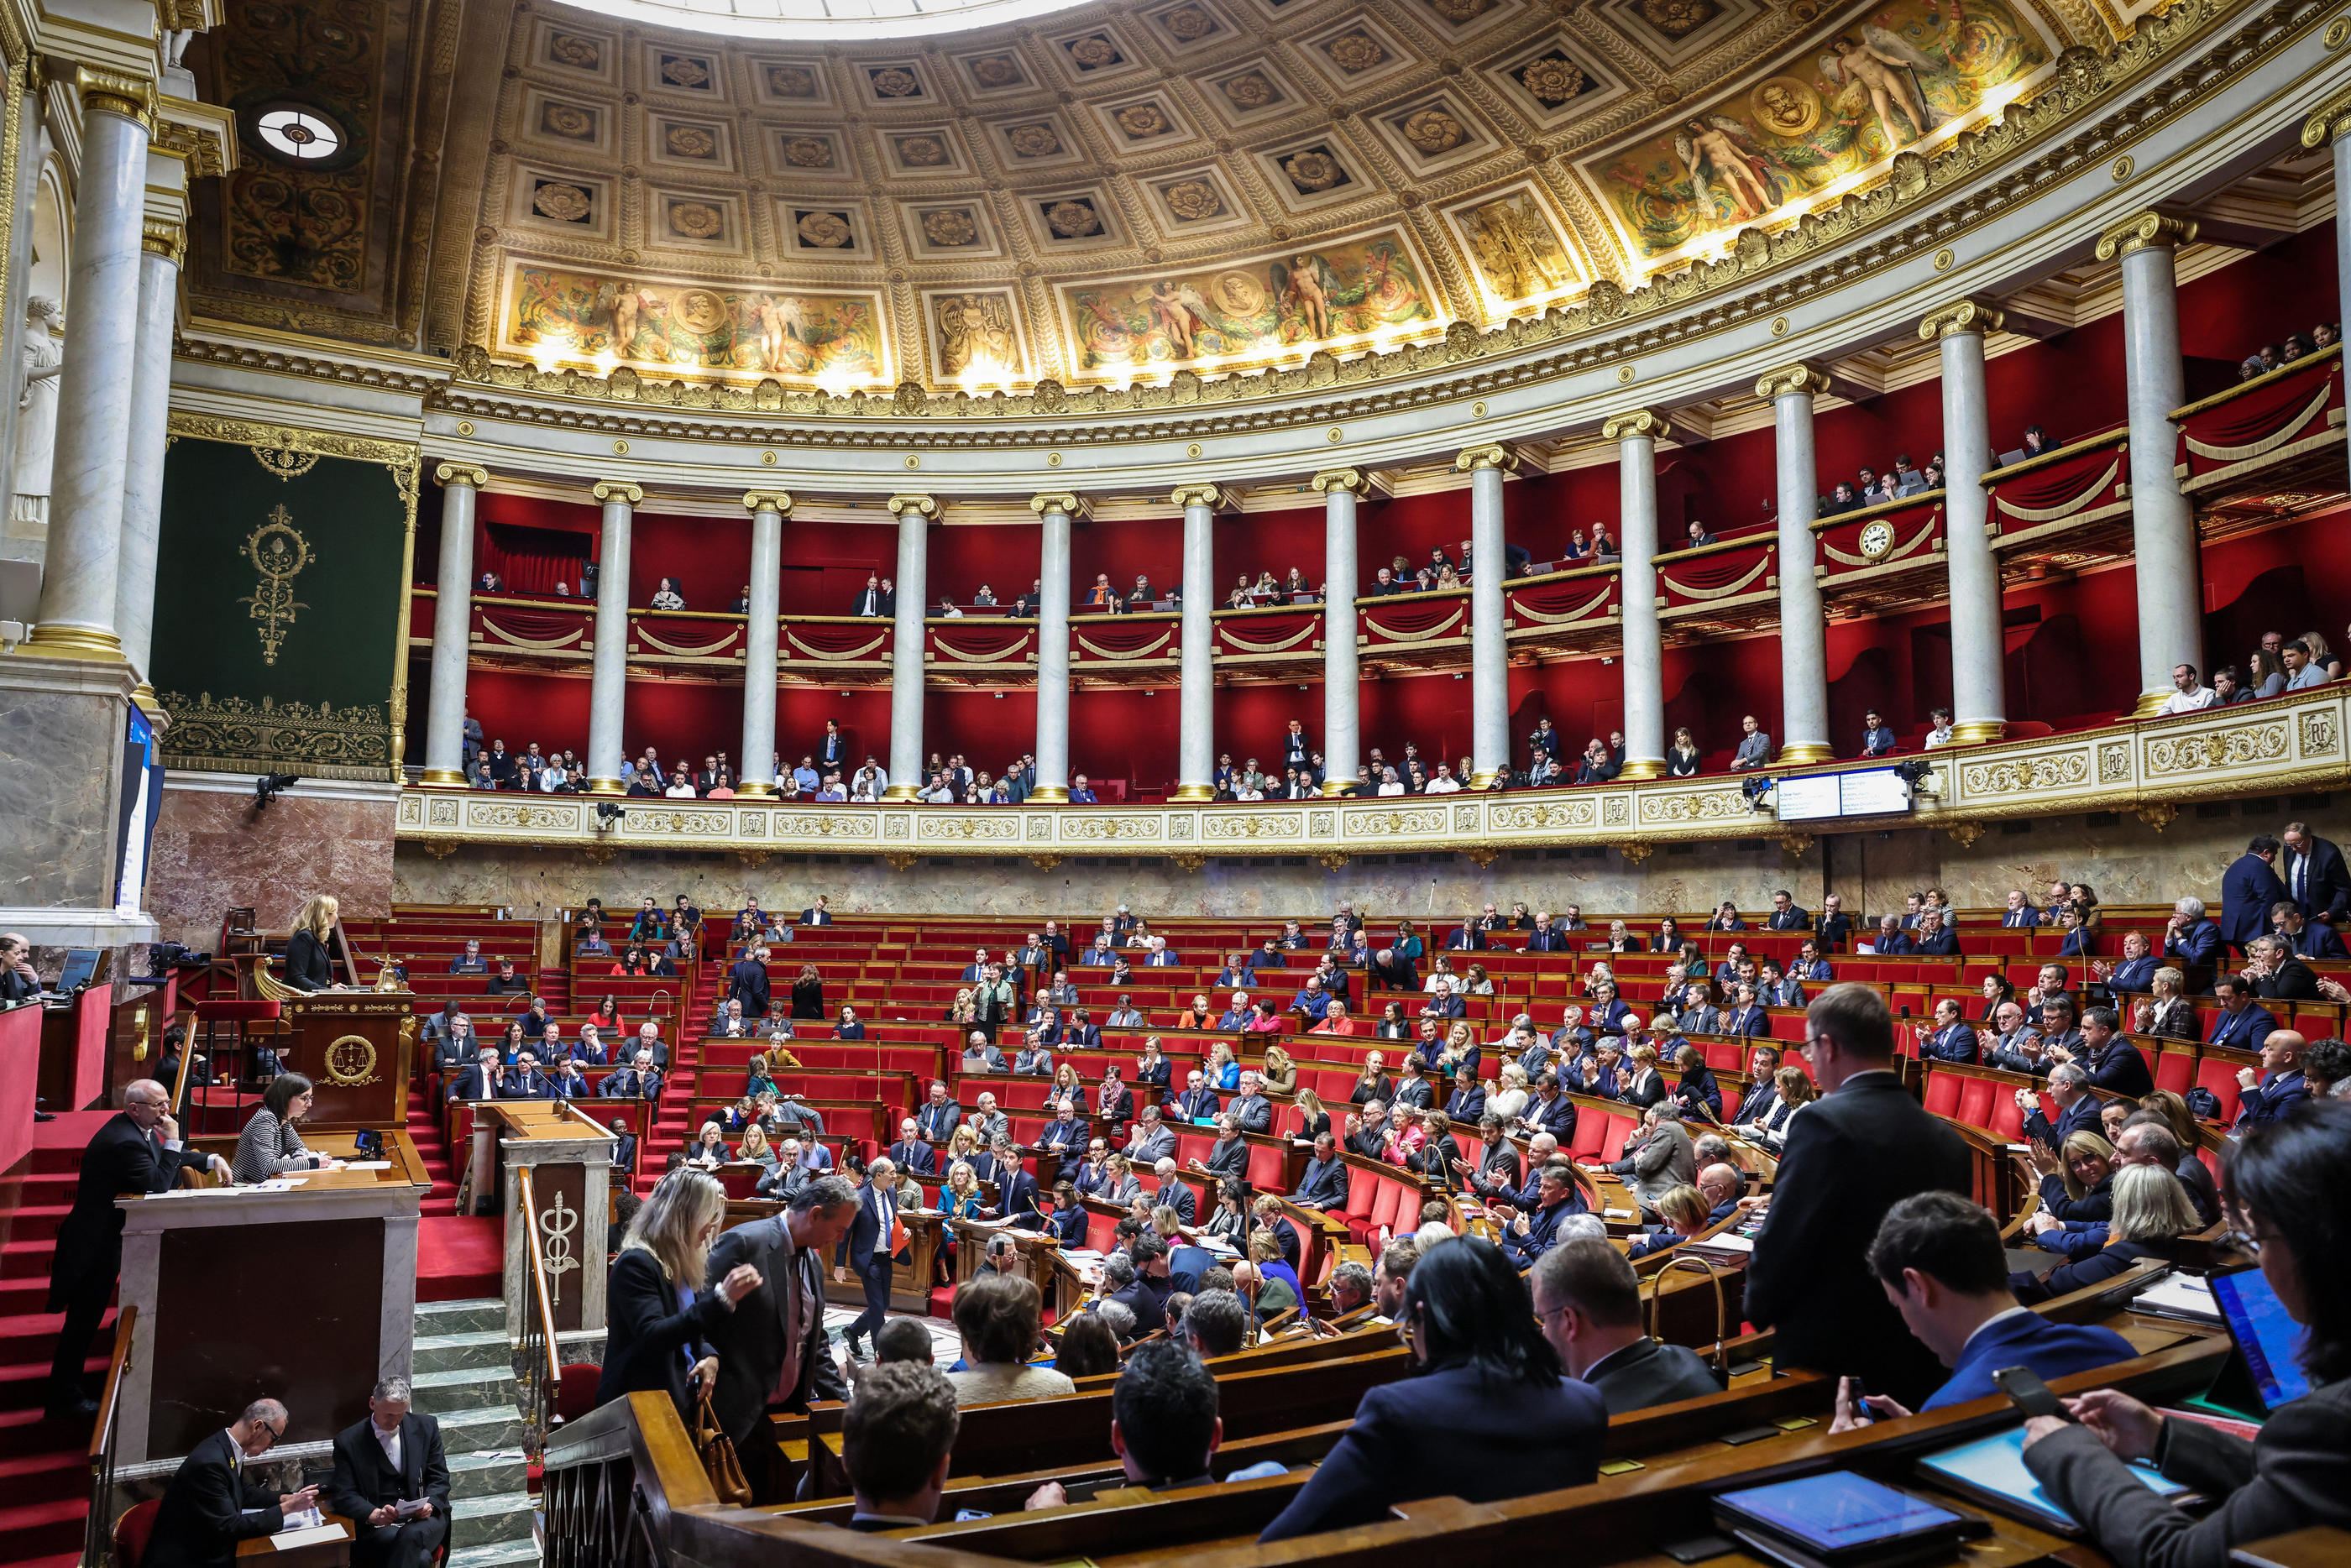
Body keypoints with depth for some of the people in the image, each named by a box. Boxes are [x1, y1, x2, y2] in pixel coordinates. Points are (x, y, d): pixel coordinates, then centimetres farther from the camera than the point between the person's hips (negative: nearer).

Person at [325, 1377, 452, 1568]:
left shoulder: (425, 1426, 9)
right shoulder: (348, 1441, 3)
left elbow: (439, 1478, 10)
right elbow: (343, 1495, -1)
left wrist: (430, 1505, -13)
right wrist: (374, 1514, -21)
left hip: (423, 1518, 2)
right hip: (377, 1526, -2)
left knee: (411, 1536, -37)